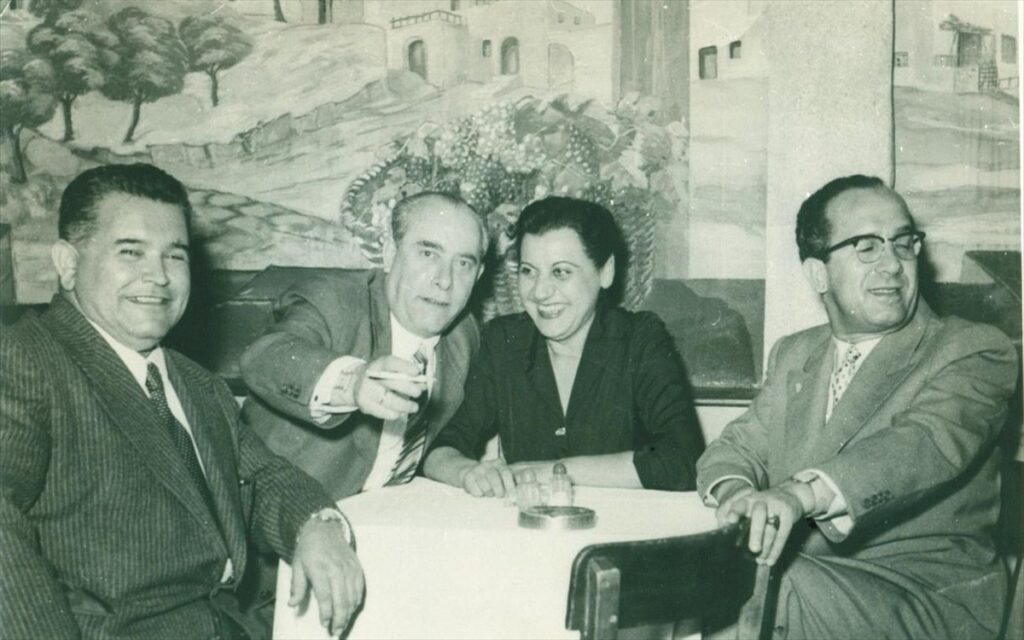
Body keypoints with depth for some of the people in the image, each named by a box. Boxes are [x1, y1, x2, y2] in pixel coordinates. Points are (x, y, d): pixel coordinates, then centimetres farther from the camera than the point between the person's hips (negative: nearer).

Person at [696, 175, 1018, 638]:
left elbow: (929, 442, -22)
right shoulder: (792, 355, 16)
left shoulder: (974, 352, -4)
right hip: (792, 572, 5)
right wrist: (735, 491, -18)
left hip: (927, 597, -5)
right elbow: (742, 444, 9)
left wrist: (803, 495, -40)